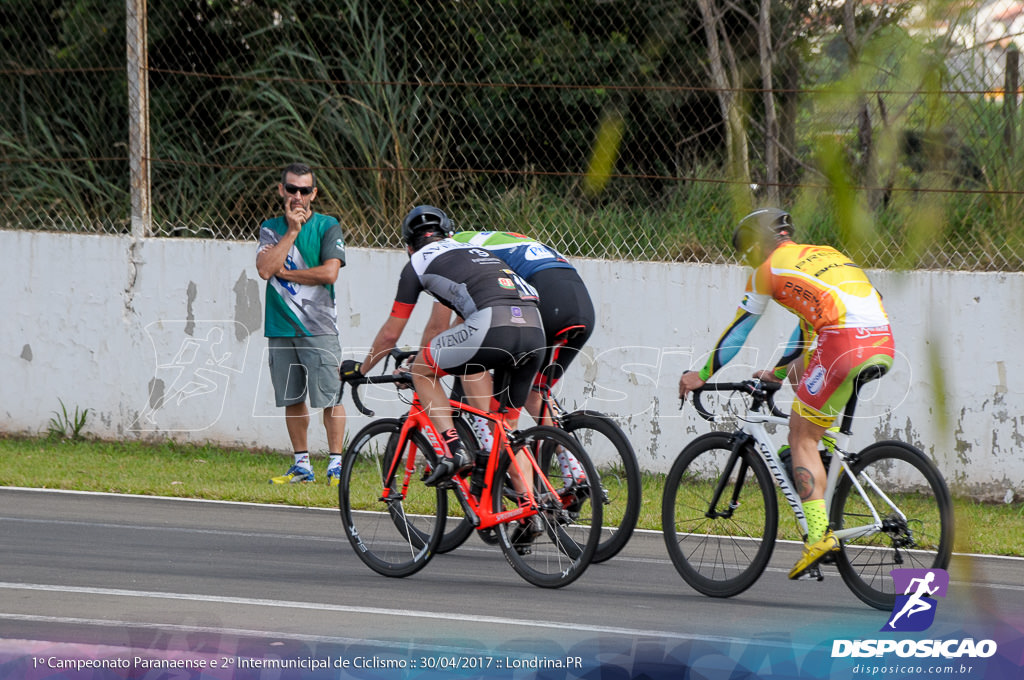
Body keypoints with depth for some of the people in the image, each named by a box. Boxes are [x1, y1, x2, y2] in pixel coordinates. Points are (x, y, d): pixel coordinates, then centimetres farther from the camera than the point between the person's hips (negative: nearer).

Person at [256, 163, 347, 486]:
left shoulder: (327, 227, 1)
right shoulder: (271, 228, 12)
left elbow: (330, 273, -12)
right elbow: (265, 268, -6)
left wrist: (283, 272, -6)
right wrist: (292, 230, -8)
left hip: (318, 326, -4)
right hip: (281, 326, 4)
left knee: (330, 396, -8)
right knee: (292, 399, 7)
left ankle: (336, 464, -4)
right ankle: (302, 465, 15)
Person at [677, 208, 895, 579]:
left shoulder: (770, 268, 11)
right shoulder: (823, 255, 32)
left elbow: (738, 330, 16)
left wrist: (703, 375, 28)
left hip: (845, 342, -7)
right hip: (884, 345, 7)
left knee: (802, 437, 1)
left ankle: (819, 534, -12)